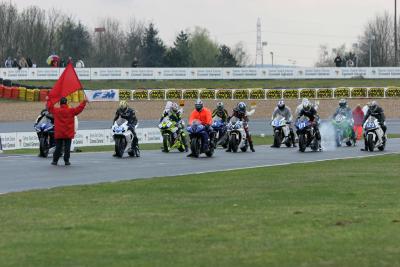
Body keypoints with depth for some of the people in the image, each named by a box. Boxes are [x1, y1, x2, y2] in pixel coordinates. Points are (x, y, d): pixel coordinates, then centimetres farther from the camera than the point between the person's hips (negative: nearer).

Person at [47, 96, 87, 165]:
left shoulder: (56, 111, -4)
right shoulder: (71, 111, -6)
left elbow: (50, 107, 10)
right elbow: (79, 108, -2)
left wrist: (48, 100, 27)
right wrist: (84, 102, 10)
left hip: (59, 133, 1)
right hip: (68, 134, -1)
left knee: (58, 147, 7)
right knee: (67, 147, 3)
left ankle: (55, 160, 9)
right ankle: (66, 161, 2)